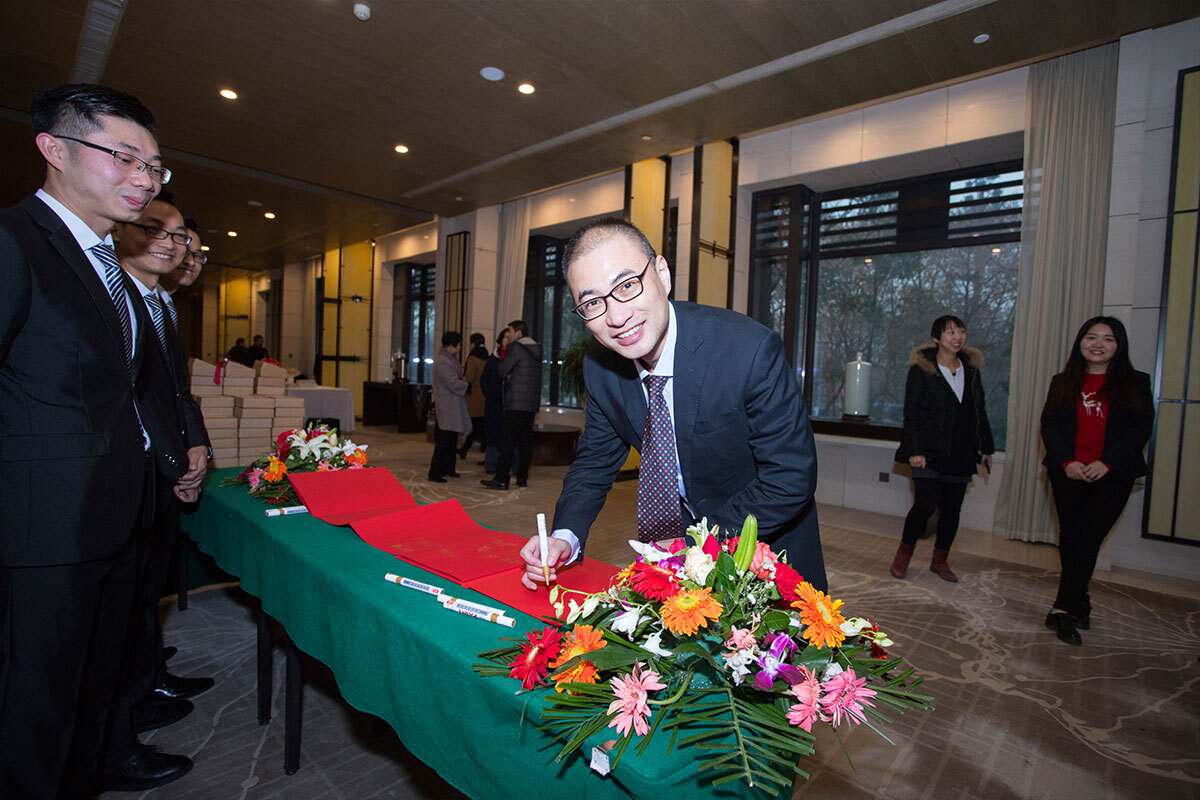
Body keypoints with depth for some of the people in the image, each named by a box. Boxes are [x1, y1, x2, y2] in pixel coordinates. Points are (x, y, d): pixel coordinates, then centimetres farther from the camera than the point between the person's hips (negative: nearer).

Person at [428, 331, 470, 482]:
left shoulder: (451, 359, 14)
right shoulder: (442, 362, -19)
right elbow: (454, 384, -22)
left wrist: (462, 381, 2)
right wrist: (466, 384, -5)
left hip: (454, 409, 10)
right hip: (447, 409, -10)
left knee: (451, 441, 18)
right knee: (444, 442, -6)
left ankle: (448, 469, 29)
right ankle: (434, 474, 1)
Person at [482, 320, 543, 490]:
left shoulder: (516, 348, -10)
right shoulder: (536, 349, 15)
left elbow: (502, 370, -7)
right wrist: (510, 375, 11)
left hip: (517, 403, -8)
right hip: (532, 403, 8)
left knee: (507, 439, -5)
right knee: (526, 439, 11)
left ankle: (501, 480, -5)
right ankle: (522, 478, 15)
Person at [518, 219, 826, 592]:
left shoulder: (751, 350, -29)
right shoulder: (599, 365, -13)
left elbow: (791, 478, -23)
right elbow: (595, 460, -1)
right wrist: (565, 537, -18)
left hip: (769, 542, -3)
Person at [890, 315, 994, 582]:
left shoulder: (971, 368, 12)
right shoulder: (922, 368, -5)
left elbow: (980, 410, 18)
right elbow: (912, 413, -8)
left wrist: (986, 447, 16)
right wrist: (914, 450, -14)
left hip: (961, 454, 5)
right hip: (930, 452, -5)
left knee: (952, 509, 8)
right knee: (926, 504, -12)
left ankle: (940, 560, 23)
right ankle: (903, 553, 9)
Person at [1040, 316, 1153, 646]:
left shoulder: (1135, 383, 5)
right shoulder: (1062, 382, 9)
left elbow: (1142, 428, -2)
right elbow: (1049, 424, 3)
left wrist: (1106, 463, -14)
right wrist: (1068, 461, -10)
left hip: (1113, 475, -2)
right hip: (1068, 473, 2)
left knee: (1087, 539, -9)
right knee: (1070, 538, 7)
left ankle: (1063, 608, -7)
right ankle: (1080, 602, 21)